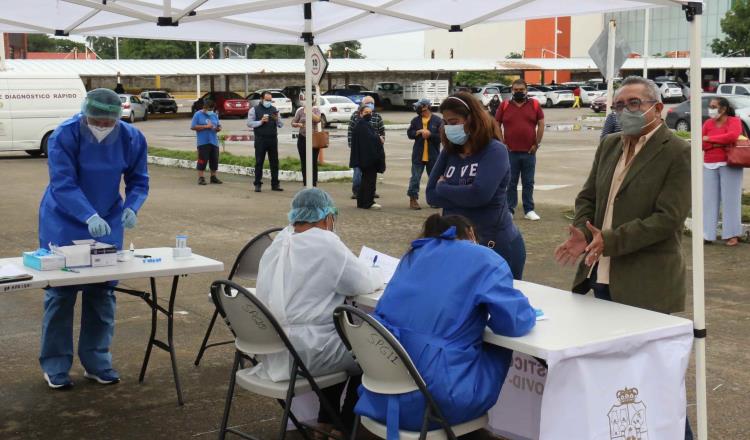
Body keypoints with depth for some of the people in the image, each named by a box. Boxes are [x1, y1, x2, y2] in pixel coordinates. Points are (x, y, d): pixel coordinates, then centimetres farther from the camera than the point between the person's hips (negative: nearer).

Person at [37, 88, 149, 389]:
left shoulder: (132, 139, -9)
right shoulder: (64, 136, -19)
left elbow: (138, 180, -1)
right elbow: (62, 184, -25)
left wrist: (132, 207, -22)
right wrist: (89, 216, -40)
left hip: (108, 224, 3)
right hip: (64, 223, -3)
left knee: (103, 293, 4)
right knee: (60, 292, -1)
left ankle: (97, 362, 16)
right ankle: (55, 366, 9)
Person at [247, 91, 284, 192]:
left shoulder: (274, 110, 14)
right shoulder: (254, 110, 4)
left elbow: (281, 125, 12)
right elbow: (249, 123, -3)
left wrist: (277, 119, -8)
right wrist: (261, 121, -14)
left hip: (273, 139, 3)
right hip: (260, 139, -3)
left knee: (274, 162, 4)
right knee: (259, 162, 0)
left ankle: (275, 184, 10)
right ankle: (257, 184, 6)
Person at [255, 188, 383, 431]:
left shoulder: (280, 241, 8)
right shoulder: (325, 243, -15)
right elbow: (364, 283, -7)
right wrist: (377, 274, 15)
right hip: (305, 353, -8)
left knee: (343, 334, 29)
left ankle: (327, 420, 34)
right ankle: (345, 425, 25)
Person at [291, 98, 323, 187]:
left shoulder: (316, 109, 2)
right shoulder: (300, 110, 4)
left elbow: (317, 119, -16)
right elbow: (293, 123, 7)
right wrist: (298, 124, -14)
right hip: (302, 138, 2)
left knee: (314, 162, -3)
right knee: (304, 162, 5)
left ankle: (314, 184, 2)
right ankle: (305, 184, 13)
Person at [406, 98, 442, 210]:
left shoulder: (437, 120, -4)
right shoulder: (415, 120, 5)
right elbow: (409, 133, 5)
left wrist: (430, 134, -19)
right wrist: (418, 132, -12)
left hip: (433, 155, -1)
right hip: (418, 155, 1)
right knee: (415, 178, 0)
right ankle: (413, 199, 5)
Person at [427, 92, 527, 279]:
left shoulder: (495, 150, -11)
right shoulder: (449, 152, 6)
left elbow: (479, 194, -24)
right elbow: (431, 195, -1)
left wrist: (443, 188, -9)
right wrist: (465, 195, -15)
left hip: (497, 246, -5)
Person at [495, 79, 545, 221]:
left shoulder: (534, 105, 4)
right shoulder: (505, 106, 4)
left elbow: (541, 124, 4)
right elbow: (496, 125, 6)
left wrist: (537, 144, -2)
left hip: (529, 152, 1)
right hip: (510, 152, 0)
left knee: (528, 183, 7)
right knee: (510, 183, 5)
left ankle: (529, 211, 14)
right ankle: (509, 210, 12)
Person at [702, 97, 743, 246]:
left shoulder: (734, 121, -2)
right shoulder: (708, 123, 9)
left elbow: (732, 136, -22)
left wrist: (709, 139, -13)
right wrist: (719, 144, -15)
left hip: (729, 165, -4)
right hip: (709, 165, 4)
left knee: (730, 198, -1)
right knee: (709, 199, 3)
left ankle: (732, 234, 4)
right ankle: (707, 234, 6)